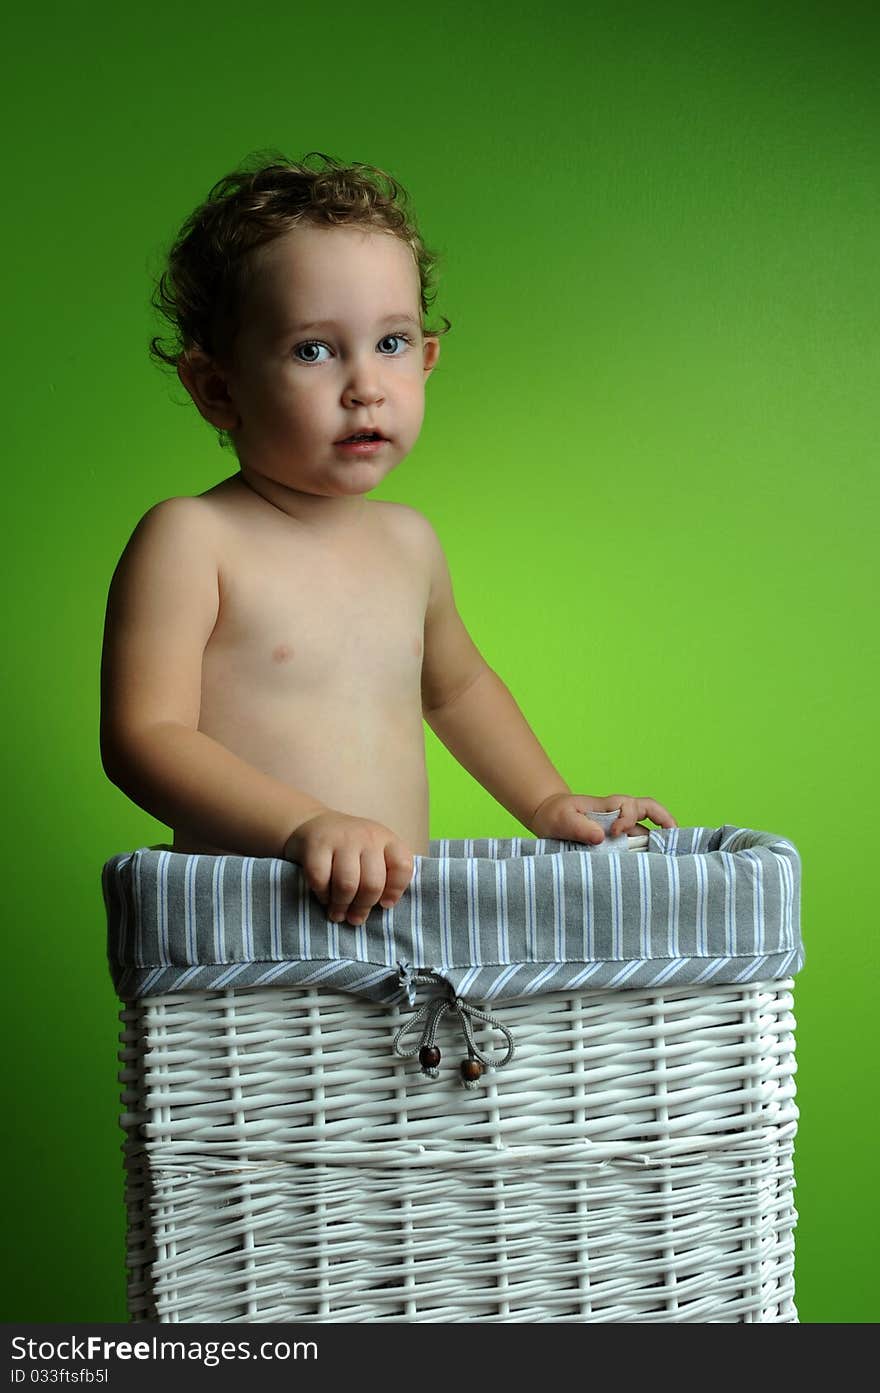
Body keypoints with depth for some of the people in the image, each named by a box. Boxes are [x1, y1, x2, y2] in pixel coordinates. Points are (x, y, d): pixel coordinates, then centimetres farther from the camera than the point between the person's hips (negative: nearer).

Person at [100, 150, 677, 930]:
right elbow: (142, 739, -16)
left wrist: (548, 802, 25)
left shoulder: (408, 543, 14)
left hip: (404, 906, 6)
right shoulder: (188, 539, -6)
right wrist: (304, 826, -28)